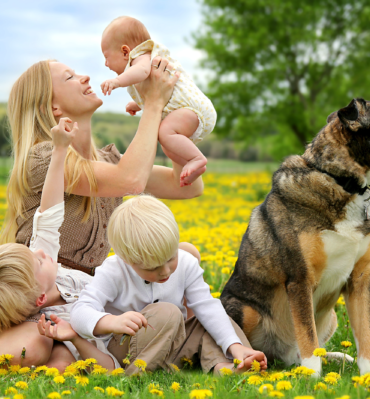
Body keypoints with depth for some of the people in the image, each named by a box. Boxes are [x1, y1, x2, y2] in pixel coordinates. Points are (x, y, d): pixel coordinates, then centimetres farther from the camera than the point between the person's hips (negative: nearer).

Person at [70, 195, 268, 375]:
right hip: (125, 348, -6)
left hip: (169, 342, 6)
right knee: (168, 313, -30)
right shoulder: (113, 273, -20)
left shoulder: (186, 265, -8)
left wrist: (234, 345, -27)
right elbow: (80, 313, -32)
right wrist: (111, 322, -55)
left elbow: (207, 307, -12)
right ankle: (133, 375, -34)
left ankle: (222, 364, -32)